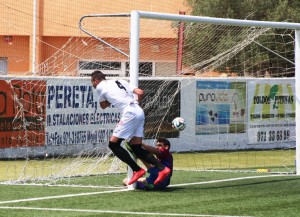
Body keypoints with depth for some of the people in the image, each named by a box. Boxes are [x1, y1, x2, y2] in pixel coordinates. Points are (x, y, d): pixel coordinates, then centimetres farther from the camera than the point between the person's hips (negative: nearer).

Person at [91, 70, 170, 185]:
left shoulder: (100, 86, 9)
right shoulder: (120, 82, 25)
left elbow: (103, 106, 21)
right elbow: (140, 92, 18)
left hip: (130, 113, -8)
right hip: (139, 112, 8)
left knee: (113, 144, -2)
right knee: (136, 147, 8)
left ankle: (137, 170, -4)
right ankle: (162, 168, -5)